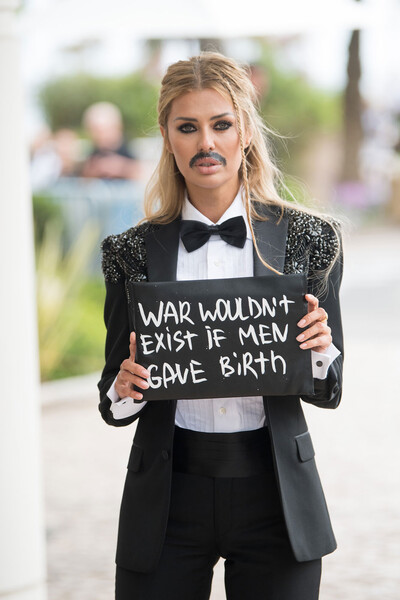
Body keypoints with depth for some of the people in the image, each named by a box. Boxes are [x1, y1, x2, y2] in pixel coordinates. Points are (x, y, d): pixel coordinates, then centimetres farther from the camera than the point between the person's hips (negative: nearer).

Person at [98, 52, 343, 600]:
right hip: (168, 493, 1)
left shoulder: (309, 238, 0)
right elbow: (114, 403, 7)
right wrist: (125, 390, -15)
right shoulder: (132, 252, 1)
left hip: (275, 493, 0)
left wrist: (320, 353, -16)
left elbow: (327, 393, 5)